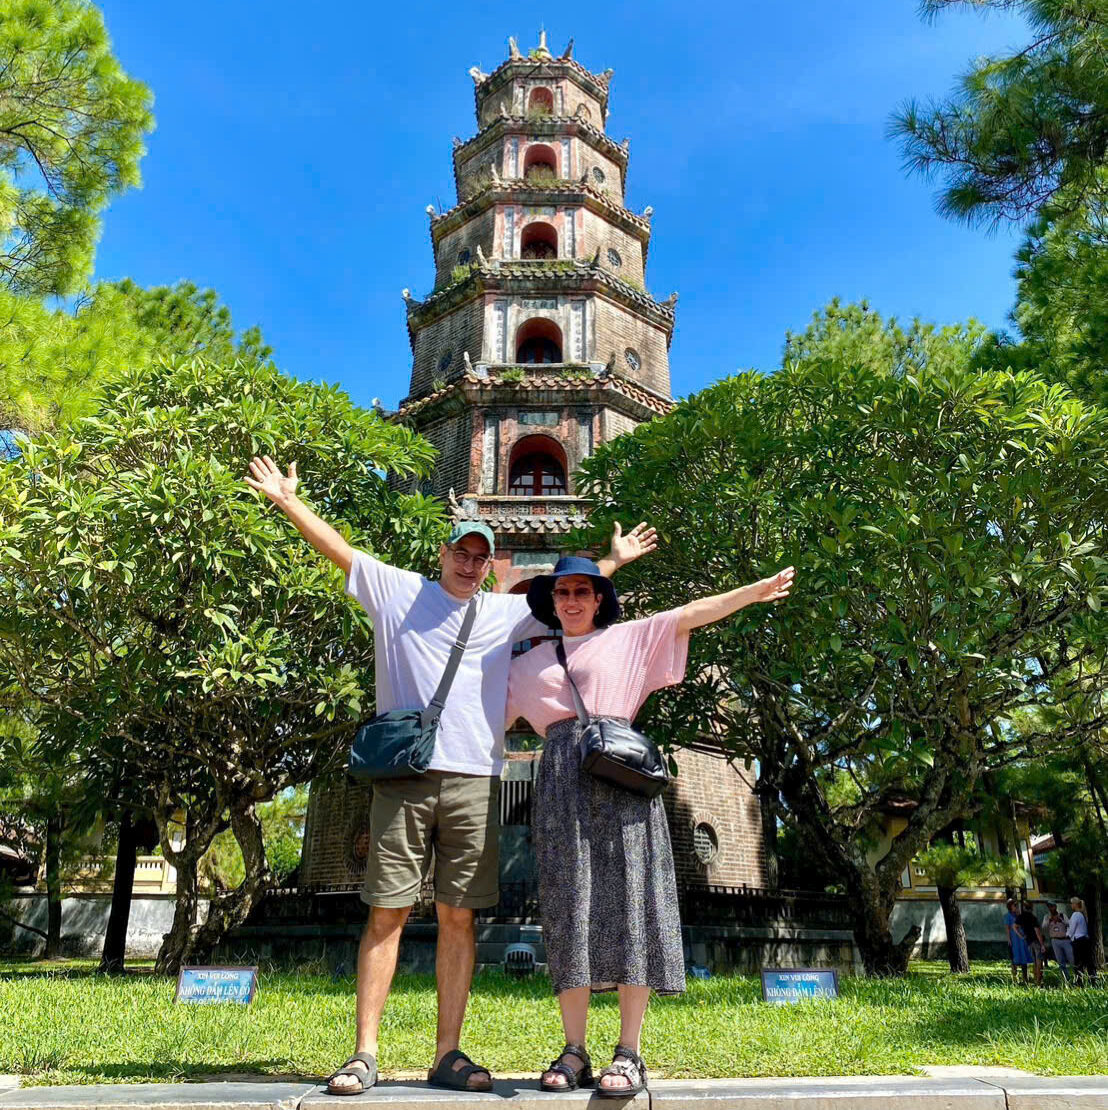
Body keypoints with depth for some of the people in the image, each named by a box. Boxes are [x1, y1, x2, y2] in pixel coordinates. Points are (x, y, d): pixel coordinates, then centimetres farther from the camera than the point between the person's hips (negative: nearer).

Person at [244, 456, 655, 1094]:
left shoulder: (507, 613, 16)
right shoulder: (398, 591, 11)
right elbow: (338, 549, 12)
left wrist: (615, 560, 24)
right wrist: (288, 500, 10)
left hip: (474, 780, 2)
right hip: (404, 777, -2)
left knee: (459, 917, 5)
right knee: (387, 914, 1)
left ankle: (448, 1054, 14)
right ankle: (365, 1054, 10)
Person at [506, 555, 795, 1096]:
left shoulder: (632, 638, 15)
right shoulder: (530, 663, 22)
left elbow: (692, 614, 7)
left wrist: (754, 591, 2)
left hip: (619, 772, -2)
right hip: (561, 778, 2)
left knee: (627, 899, -6)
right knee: (569, 905, -2)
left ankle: (628, 1054, -2)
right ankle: (573, 1051, 5)